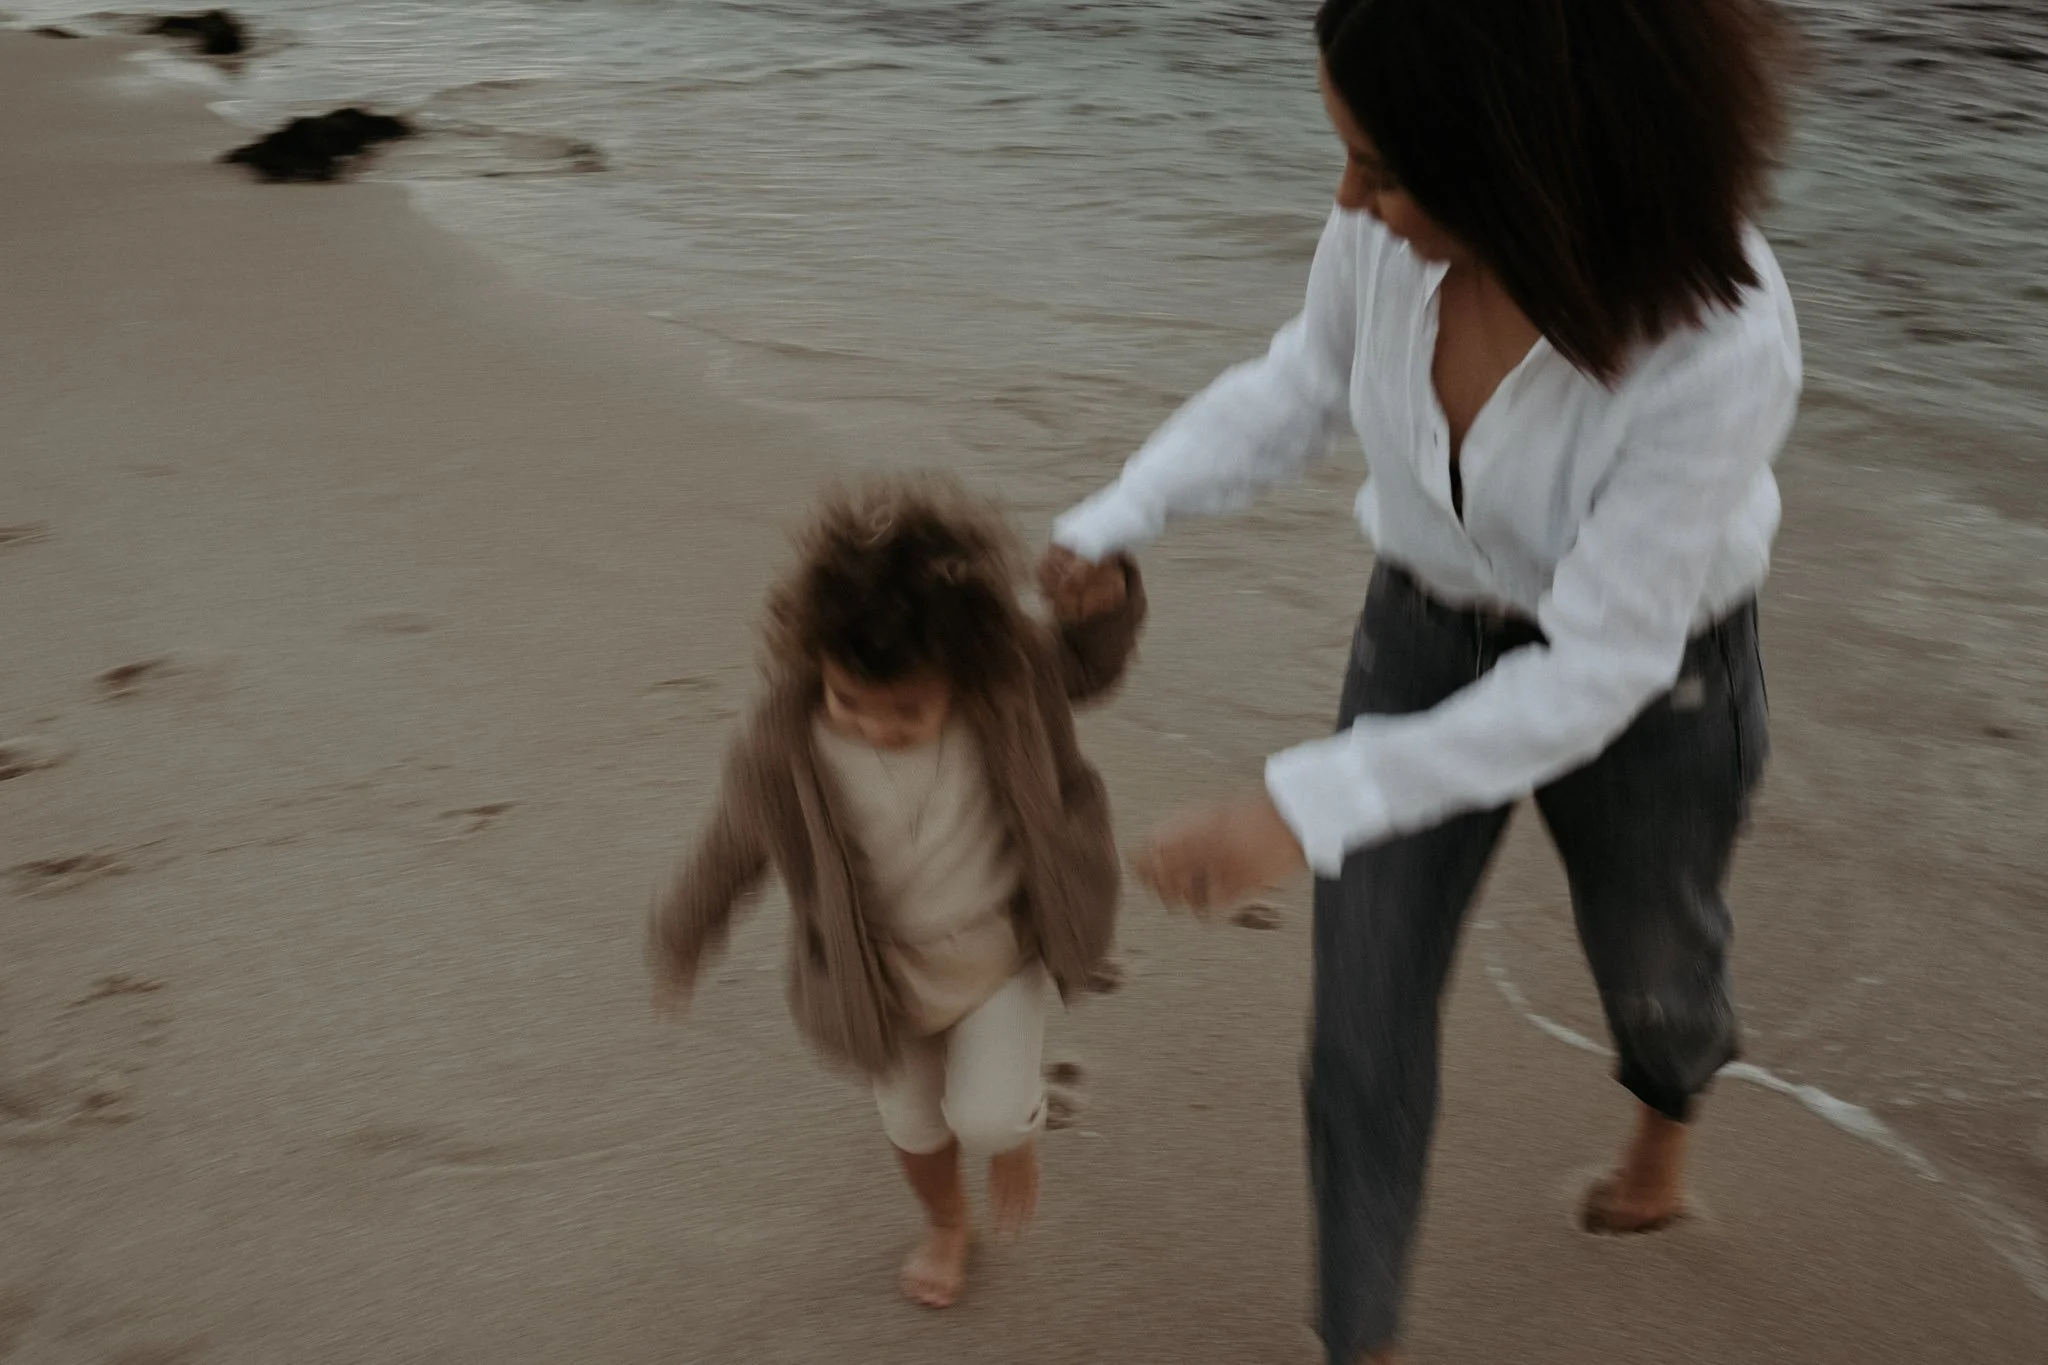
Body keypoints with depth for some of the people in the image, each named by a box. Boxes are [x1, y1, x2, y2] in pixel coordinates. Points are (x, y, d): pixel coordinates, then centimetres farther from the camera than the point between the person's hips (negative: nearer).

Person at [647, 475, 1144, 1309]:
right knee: (913, 1120, 22)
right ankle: (944, 1223, 58)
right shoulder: (781, 749, -33)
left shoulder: (1006, 677, -29)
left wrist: (1104, 604, -26)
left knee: (987, 1116, -11)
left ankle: (1015, 1132, 30)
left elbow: (1084, 669, -5)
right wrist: (677, 949, 2)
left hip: (1002, 943, -1)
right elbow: (728, 855, -13)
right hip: (886, 966, 1)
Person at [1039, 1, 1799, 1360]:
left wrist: (1306, 812, -37)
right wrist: (1114, 519, -9)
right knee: (1363, 1019, 5)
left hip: (1651, 686, -3)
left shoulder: (1719, 341, -40)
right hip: (1428, 641, 3)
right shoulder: (1393, 221, -25)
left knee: (1651, 960, 27)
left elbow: (1598, 672, -33)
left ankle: (1669, 1100, 66)